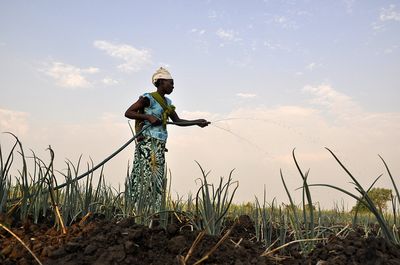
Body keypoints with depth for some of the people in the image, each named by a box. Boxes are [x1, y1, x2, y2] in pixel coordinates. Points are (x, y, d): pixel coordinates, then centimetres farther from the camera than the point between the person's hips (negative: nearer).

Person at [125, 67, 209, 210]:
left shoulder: (167, 102, 17)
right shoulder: (148, 98, -7)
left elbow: (178, 121, 18)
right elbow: (128, 113, -9)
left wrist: (196, 122, 7)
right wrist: (148, 117, -18)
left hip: (160, 145, 8)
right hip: (148, 143, -8)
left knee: (158, 178, 7)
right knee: (147, 176, -9)